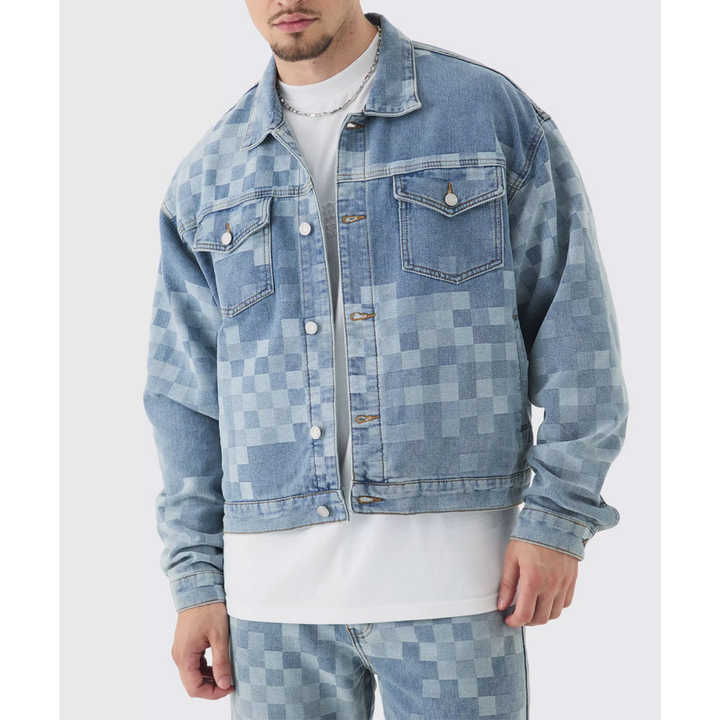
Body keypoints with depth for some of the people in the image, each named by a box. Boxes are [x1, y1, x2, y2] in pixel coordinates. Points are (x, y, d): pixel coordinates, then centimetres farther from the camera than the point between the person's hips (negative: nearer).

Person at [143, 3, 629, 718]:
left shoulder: (492, 111, 2)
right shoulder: (207, 176, 10)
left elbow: (572, 327, 0)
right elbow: (184, 391, 11)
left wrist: (559, 517, -6)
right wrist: (196, 580, 6)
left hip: (449, 572, -2)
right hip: (273, 584, 3)